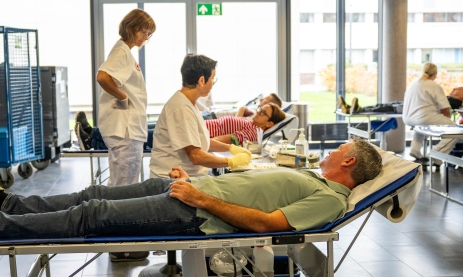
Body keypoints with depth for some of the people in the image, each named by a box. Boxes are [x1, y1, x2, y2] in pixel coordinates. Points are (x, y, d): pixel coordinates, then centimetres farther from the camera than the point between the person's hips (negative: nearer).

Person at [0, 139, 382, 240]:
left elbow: (266, 222, -20)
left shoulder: (331, 198, -10)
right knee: (95, 195, 9)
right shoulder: (312, 177, 19)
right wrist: (193, 180, 19)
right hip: (193, 188, 9)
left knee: (91, 215, -9)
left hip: (196, 214, -9)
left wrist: (202, 198, -21)